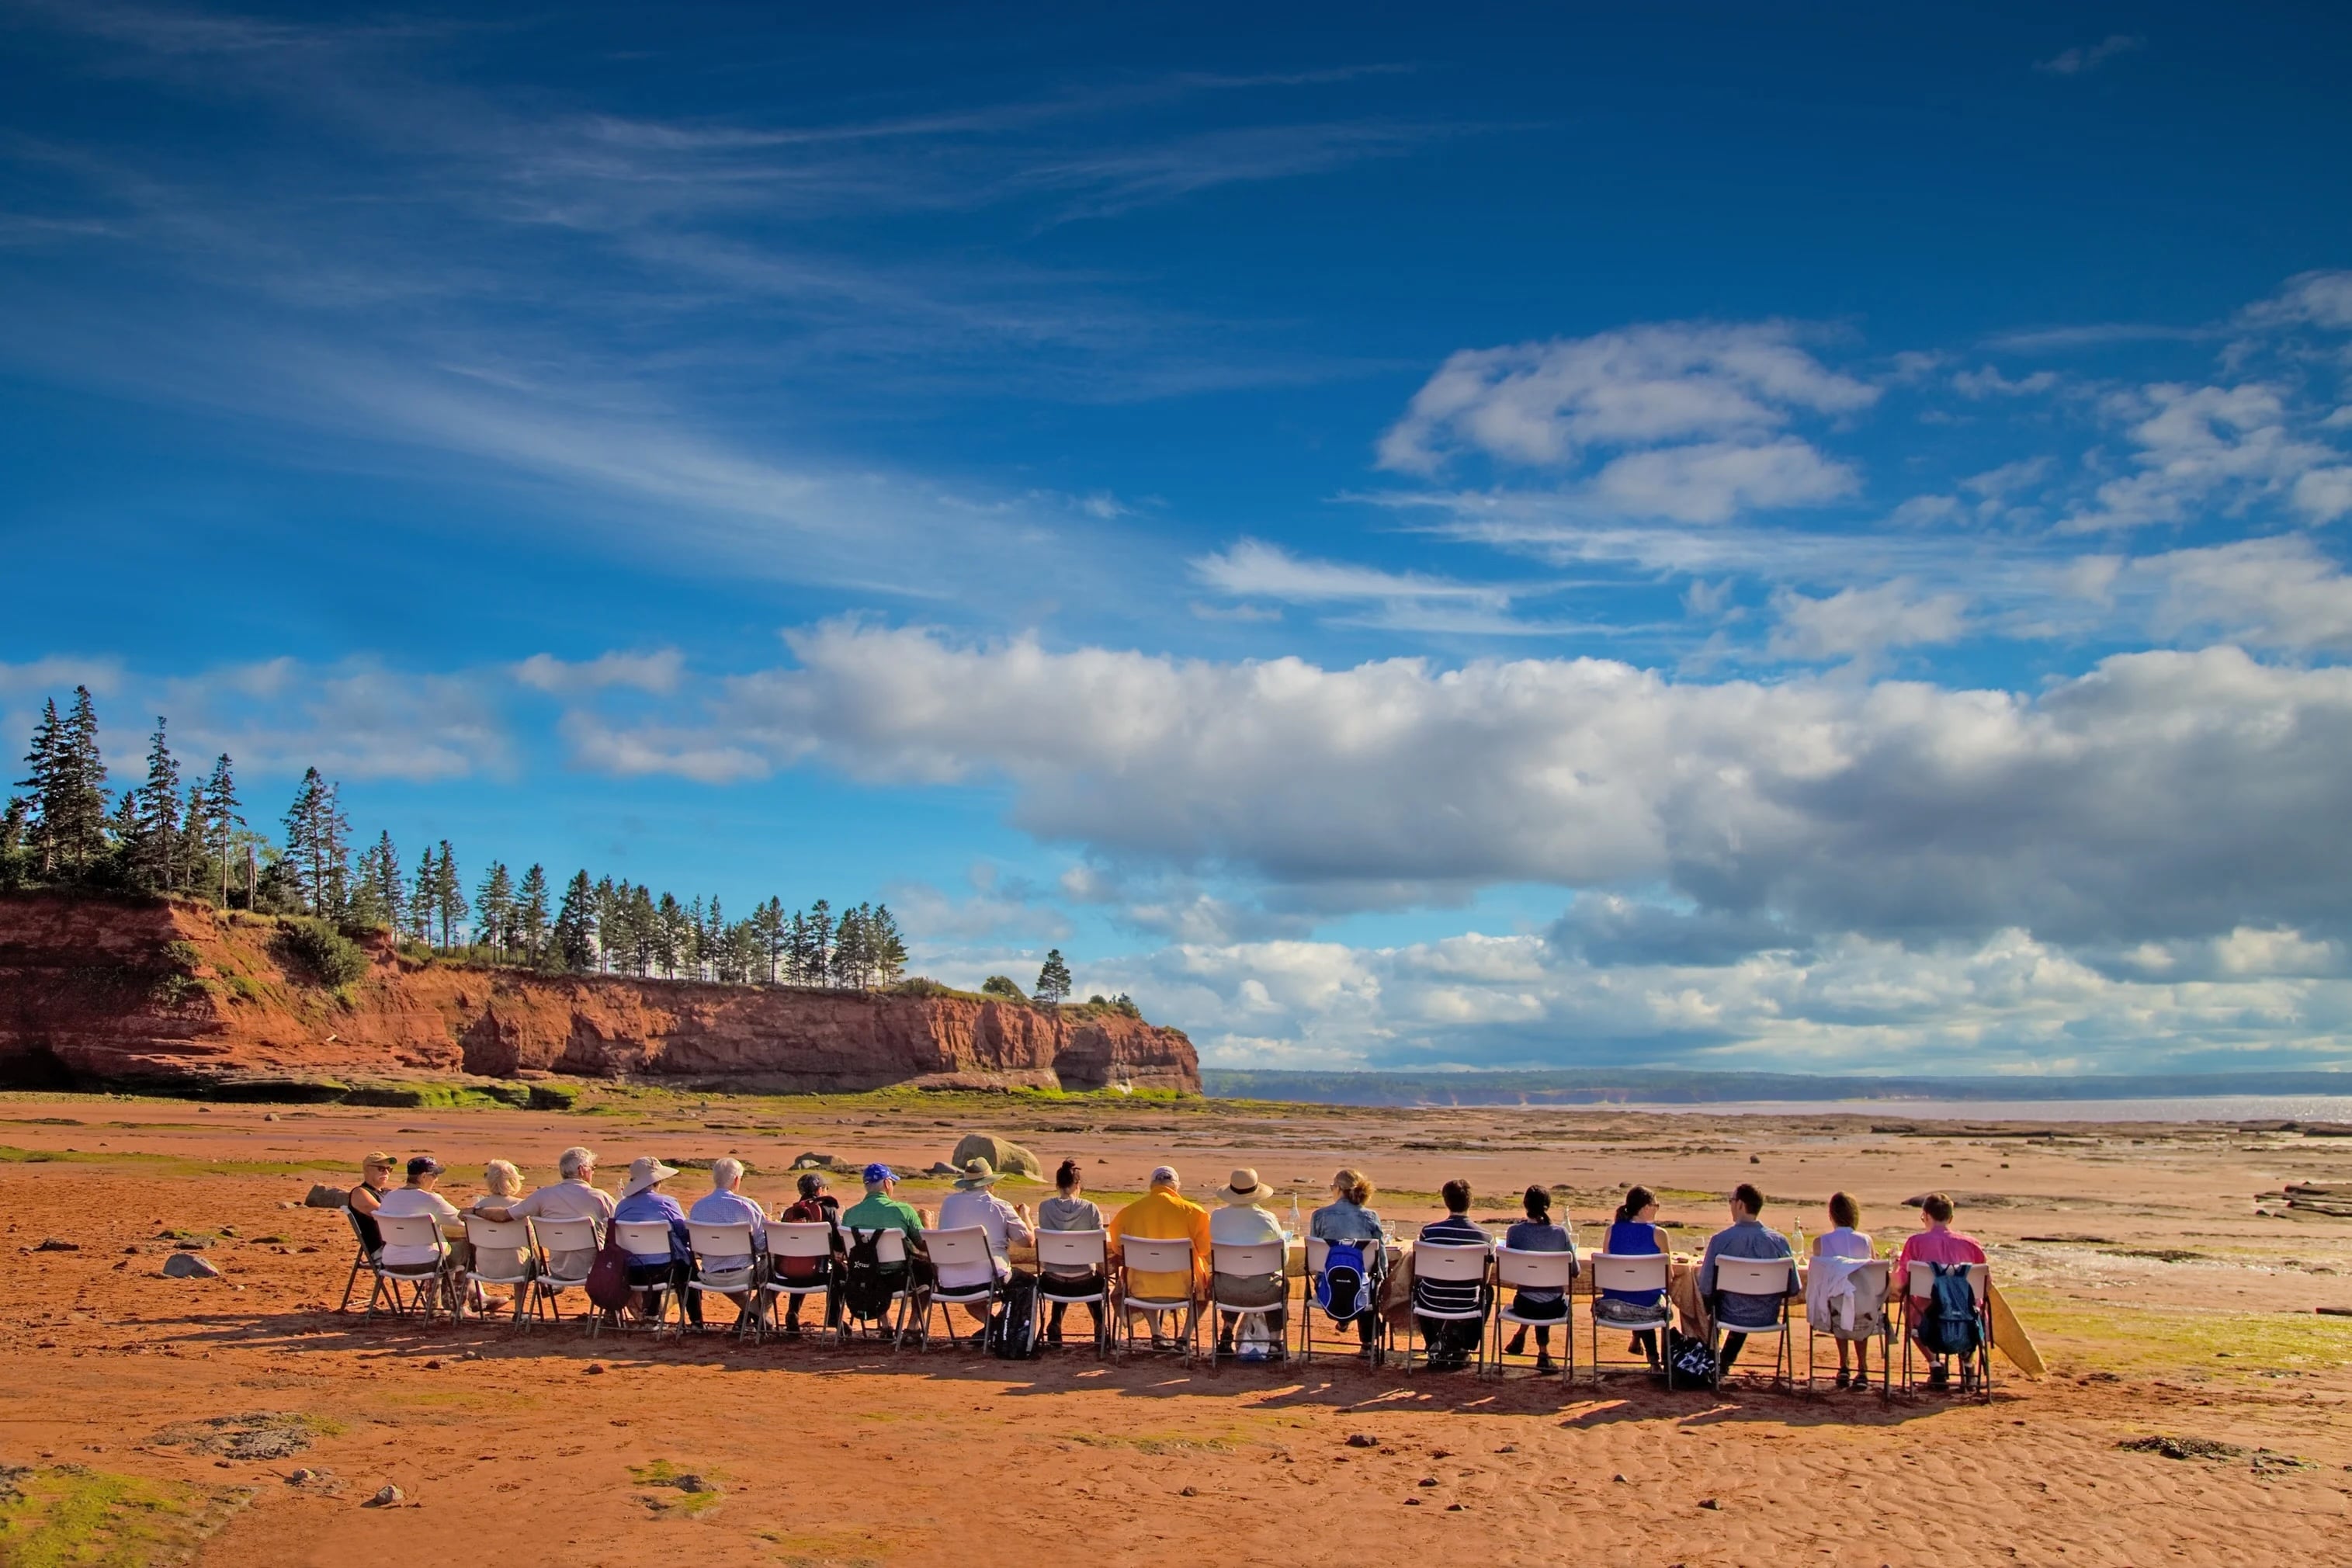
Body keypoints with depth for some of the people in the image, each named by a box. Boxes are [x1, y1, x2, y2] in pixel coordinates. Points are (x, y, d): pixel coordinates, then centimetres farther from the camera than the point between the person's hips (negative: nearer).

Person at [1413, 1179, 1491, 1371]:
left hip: (1432, 1305, 0)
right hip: (1466, 1308, 0)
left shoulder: (1429, 1230, -14)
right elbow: (1484, 1279, -1)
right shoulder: (1483, 1236, -12)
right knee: (1486, 1293, 34)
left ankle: (1435, 1347, 36)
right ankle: (1461, 1349, 32)